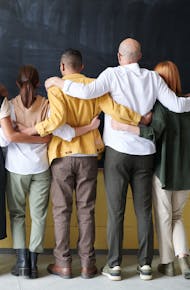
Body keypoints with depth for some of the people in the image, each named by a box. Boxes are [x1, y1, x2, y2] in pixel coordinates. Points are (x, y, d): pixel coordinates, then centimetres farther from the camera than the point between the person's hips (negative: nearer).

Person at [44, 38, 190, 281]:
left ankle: (114, 265, 7)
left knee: (116, 211, 3)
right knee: (144, 210, 8)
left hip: (118, 151, -3)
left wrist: (58, 82, -6)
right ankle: (145, 265, 12)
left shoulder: (113, 74, -6)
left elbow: (87, 92, -21)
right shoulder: (153, 78, 3)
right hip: (145, 152, 3)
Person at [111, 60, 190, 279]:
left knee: (164, 218, 10)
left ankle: (167, 263, 18)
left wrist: (124, 127, -28)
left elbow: (154, 132, -24)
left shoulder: (160, 105, -13)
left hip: (163, 170, -4)